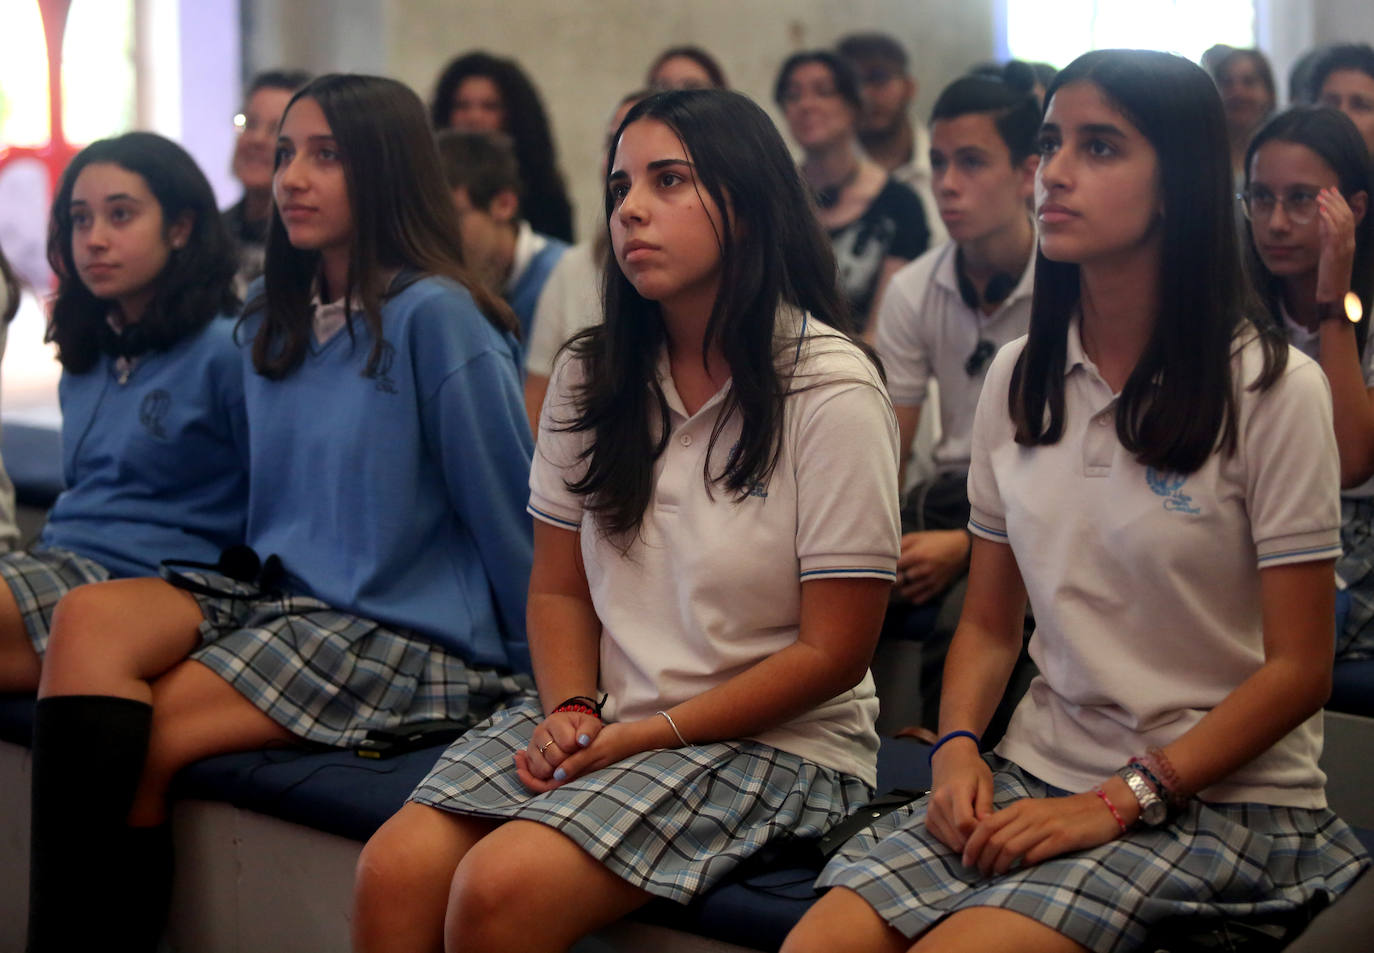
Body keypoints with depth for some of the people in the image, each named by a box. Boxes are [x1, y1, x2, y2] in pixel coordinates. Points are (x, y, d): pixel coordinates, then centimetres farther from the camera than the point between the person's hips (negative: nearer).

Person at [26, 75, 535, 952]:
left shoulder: (434, 317, -13)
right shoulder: (271, 325, 12)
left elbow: (506, 510, -10)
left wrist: (543, 673, -5)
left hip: (404, 633, -7)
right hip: (277, 592, 7)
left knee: (132, 741, -18)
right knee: (89, 619, -20)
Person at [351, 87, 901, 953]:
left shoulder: (831, 389, -11)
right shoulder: (591, 376, 7)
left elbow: (832, 653, -10)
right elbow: (559, 587, 12)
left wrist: (652, 734, -13)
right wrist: (572, 710, -9)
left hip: (776, 743, -5)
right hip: (605, 721, 5)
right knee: (395, 867, -20)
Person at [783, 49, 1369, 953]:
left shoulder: (1270, 388, -9)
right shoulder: (1018, 377, 7)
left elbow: (1298, 669, -9)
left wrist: (1121, 802, -15)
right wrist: (958, 746, -7)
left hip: (1223, 798, -4)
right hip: (1039, 772, 4)